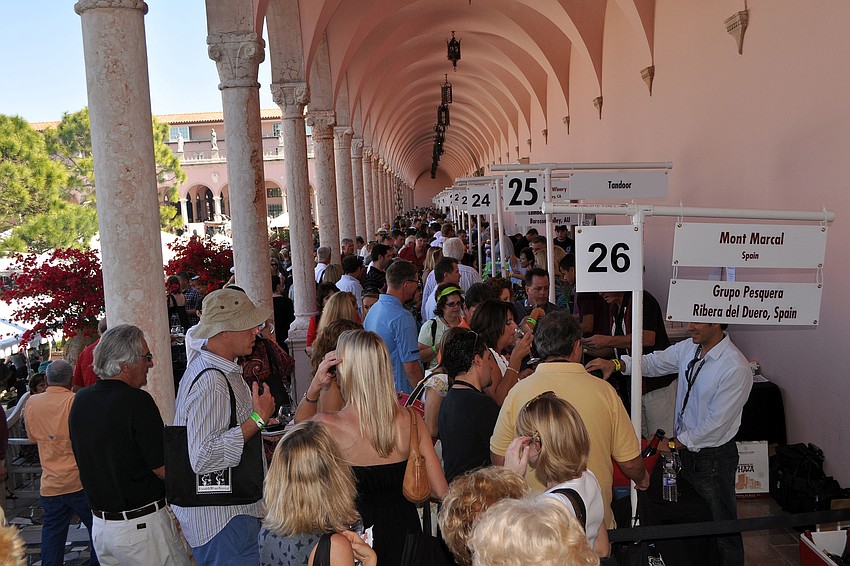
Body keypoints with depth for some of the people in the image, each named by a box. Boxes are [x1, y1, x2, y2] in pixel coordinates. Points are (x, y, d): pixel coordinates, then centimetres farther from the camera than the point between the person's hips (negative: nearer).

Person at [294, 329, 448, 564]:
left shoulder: (326, 425, -21)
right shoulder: (411, 419, -13)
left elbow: (299, 423, 6)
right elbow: (440, 491, -8)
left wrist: (314, 386, -11)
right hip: (403, 525, 2)